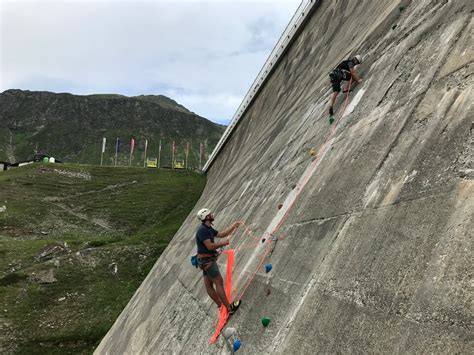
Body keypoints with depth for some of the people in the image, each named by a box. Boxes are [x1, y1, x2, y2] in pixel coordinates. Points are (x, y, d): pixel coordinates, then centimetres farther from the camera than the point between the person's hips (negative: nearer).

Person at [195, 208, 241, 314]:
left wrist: (233, 227, 11)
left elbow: (221, 234, 20)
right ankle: (229, 307, -3)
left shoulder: (208, 229, 13)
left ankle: (220, 305, 23)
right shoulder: (202, 230, -19)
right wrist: (224, 243, -14)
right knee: (219, 282, -7)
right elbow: (210, 246, -25)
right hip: (206, 260, -10)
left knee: (209, 284, 14)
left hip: (208, 260, 10)